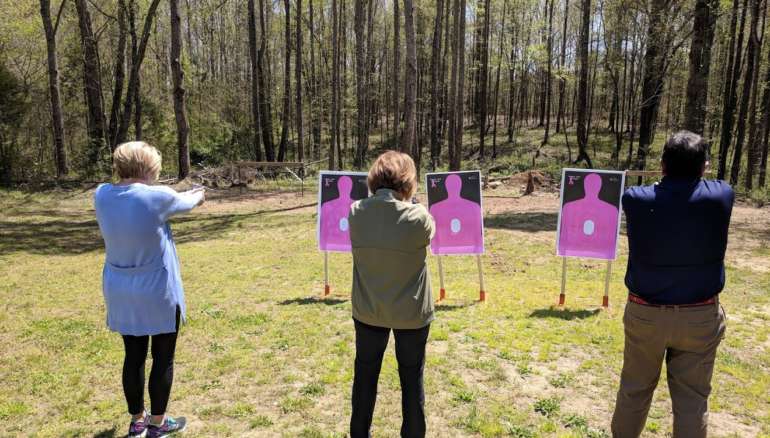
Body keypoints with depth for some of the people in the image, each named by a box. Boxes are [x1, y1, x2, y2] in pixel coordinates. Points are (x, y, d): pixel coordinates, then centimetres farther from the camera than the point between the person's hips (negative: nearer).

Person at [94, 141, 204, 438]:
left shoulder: (102, 196, -3)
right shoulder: (156, 197, -18)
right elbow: (188, 203, 2)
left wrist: (184, 196, 22)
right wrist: (198, 195, 26)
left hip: (120, 292, 6)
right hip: (157, 292, -5)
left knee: (134, 357, 16)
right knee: (163, 358, 10)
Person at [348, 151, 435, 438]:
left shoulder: (355, 213, -13)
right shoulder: (418, 217, -21)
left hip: (367, 311, 3)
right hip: (411, 313, -3)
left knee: (365, 375, 22)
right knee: (412, 379, 17)